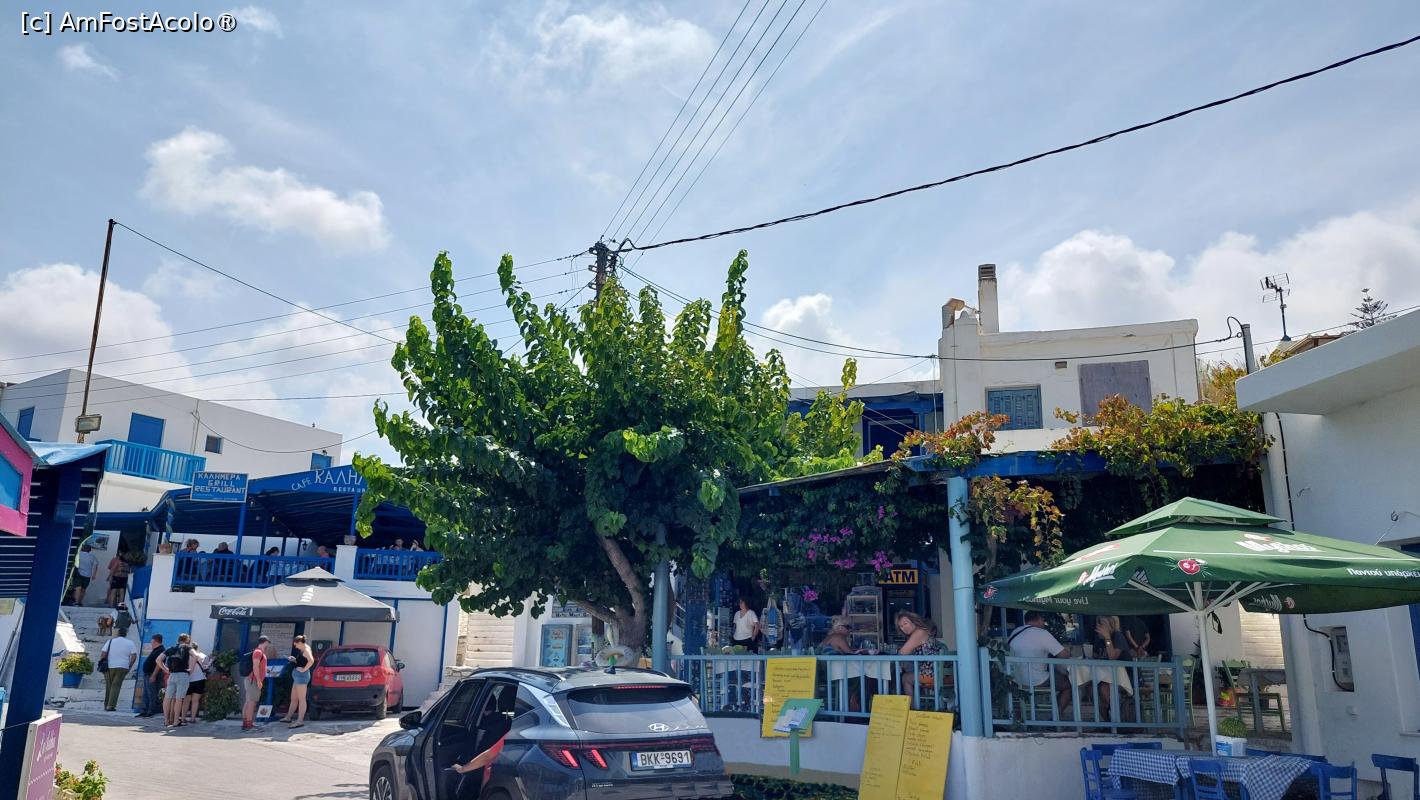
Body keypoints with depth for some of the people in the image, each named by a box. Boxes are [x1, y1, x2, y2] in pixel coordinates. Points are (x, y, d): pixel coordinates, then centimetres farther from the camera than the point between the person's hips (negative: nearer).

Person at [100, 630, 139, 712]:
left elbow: (104, 654, -1)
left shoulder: (110, 641, 6)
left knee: (108, 686, 13)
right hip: (122, 667, -1)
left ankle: (106, 705, 18)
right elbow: (134, 656, -1)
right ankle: (111, 705, -10)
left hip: (109, 667, 1)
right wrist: (129, 666, 7)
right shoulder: (130, 643, 4)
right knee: (116, 686, -1)